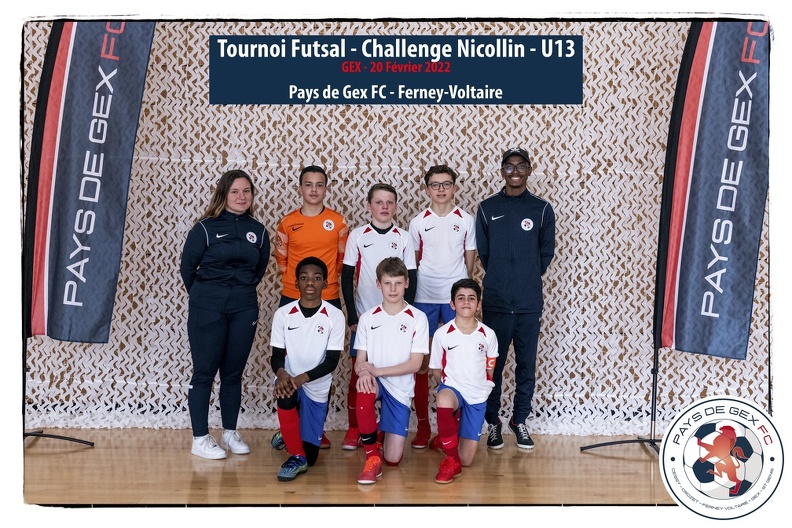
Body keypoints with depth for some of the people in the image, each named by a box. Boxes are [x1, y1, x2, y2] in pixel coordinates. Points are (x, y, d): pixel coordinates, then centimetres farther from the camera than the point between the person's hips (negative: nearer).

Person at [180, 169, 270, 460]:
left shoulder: (258, 231, 6)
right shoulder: (205, 228, -5)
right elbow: (187, 267, 2)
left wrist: (244, 291, 13)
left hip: (245, 308, 4)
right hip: (208, 308, -3)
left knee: (234, 372, 10)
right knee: (204, 372, 1)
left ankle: (230, 433, 21)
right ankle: (200, 438, 9)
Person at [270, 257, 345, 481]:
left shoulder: (335, 316, -11)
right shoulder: (283, 313, -7)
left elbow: (332, 361, -12)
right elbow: (277, 355, -7)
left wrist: (303, 378, -28)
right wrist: (281, 374, -31)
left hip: (317, 387, 1)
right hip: (289, 379, 0)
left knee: (311, 456, 3)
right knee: (284, 394, -39)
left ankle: (290, 433, 40)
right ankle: (296, 457, -18)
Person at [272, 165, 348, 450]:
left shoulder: (338, 222, 4)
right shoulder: (287, 223, 4)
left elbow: (343, 262, 10)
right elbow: (282, 262, 12)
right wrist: (279, 249, -2)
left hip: (328, 301, 0)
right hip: (292, 300, 0)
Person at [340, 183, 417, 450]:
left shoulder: (404, 238, 3)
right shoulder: (357, 235, 1)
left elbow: (411, 279, 5)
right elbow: (347, 277, 1)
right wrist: (352, 316, -4)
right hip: (363, 317, 0)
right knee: (358, 372, 1)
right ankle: (354, 428, 12)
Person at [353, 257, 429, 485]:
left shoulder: (417, 318, -4)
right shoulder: (368, 318, 2)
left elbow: (415, 363, -9)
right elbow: (360, 360, 0)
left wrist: (376, 370, -19)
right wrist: (364, 372, -25)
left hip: (400, 388, -1)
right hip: (374, 381, 1)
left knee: (393, 458, -5)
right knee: (364, 392, -38)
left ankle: (383, 429, 32)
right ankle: (372, 457, -19)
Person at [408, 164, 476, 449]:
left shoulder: (466, 220, 4)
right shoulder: (418, 222, 4)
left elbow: (469, 260, 8)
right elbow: (412, 262, 9)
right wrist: (413, 288, 5)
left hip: (456, 297, 0)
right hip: (424, 297, 0)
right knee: (422, 361, 3)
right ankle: (422, 424, 12)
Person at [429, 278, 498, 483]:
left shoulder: (488, 335, -4)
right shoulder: (442, 334, -7)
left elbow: (489, 371, 9)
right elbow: (436, 371, 4)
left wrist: (478, 387, 5)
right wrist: (448, 386, -3)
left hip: (477, 396, 2)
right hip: (452, 388, -2)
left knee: (467, 460, -1)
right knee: (444, 399, -42)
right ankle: (451, 460, -23)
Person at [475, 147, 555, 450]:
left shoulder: (542, 209, 3)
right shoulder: (488, 208, 3)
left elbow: (546, 252, 9)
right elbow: (482, 252, 8)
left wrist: (528, 280, 10)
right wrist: (500, 279, 9)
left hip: (529, 303, 1)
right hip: (495, 301, -1)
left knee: (527, 365, 8)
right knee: (493, 365, 5)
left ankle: (520, 420, 23)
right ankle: (492, 421, 19)